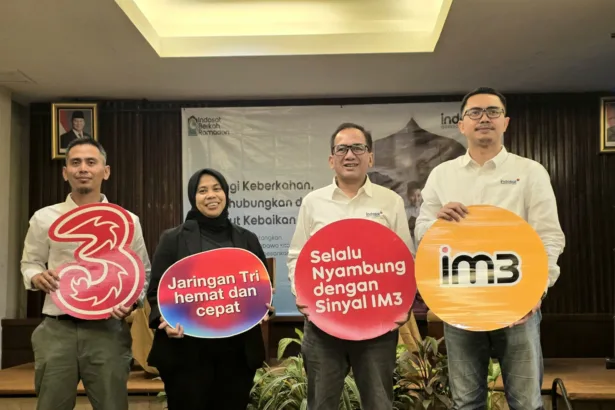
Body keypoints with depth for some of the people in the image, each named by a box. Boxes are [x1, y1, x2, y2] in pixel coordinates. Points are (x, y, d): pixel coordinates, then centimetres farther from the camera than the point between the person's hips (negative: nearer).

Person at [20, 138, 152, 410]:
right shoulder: (44, 218, 6)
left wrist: (134, 300, -9)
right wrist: (36, 277, -9)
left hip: (108, 330, 0)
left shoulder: (127, 221, 4)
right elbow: (29, 263, 15)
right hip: (57, 330, 1)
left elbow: (143, 272, 11)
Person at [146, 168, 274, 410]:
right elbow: (156, 290, 2)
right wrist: (165, 318, -17)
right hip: (187, 349, -3)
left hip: (238, 350, 3)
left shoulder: (247, 240, 12)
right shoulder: (173, 239, 3)